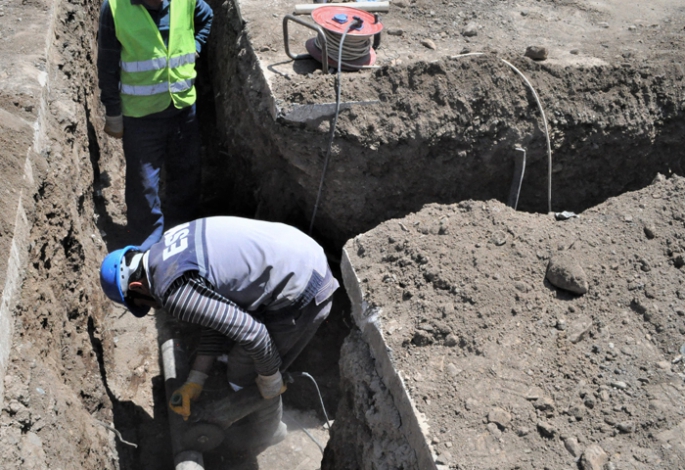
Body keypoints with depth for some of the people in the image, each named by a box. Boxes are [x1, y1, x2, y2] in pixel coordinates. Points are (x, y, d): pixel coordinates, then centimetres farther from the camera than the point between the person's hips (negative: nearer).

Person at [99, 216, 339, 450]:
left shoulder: (175, 291, -21)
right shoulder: (170, 245, 8)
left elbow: (251, 332, -20)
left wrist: (270, 383, -2)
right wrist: (195, 381, 12)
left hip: (301, 297, -9)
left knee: (244, 373, 9)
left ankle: (263, 434, 37)